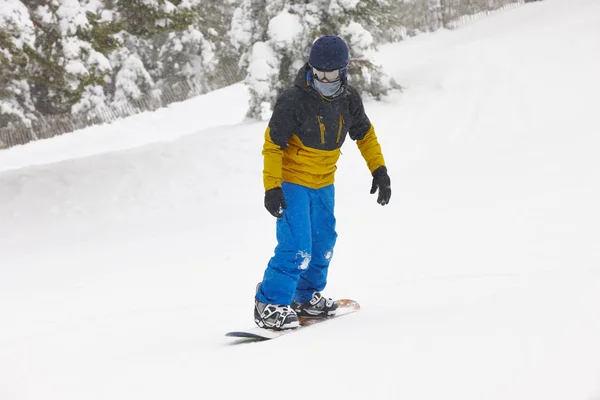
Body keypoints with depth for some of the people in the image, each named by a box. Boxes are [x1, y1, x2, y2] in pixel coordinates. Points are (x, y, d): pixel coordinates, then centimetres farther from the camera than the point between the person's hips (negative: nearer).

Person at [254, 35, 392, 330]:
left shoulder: (349, 99, -5)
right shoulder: (293, 101, -23)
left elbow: (365, 134, 11)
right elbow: (273, 144, -20)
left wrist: (379, 170, 4)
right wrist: (271, 188, -25)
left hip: (324, 184, 7)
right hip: (292, 182, -7)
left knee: (323, 242, 18)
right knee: (296, 247, -15)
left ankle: (307, 297, 38)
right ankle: (269, 305, -3)